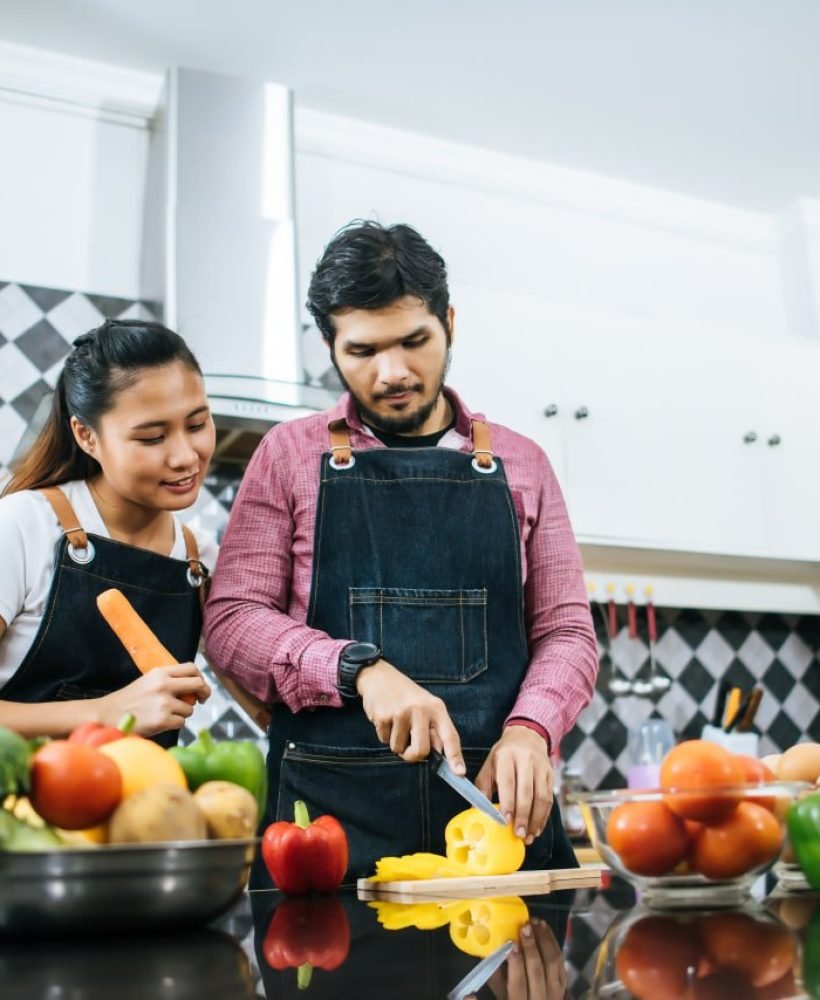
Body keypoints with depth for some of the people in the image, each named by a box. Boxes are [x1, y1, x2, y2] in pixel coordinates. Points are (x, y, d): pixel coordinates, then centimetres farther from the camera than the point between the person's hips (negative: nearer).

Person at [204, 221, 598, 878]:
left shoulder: (521, 463, 12)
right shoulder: (291, 454, 7)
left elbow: (566, 631, 10)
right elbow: (230, 618, 0)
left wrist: (528, 728, -11)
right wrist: (361, 670, -16)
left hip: (501, 803, 2)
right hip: (331, 808, -1)